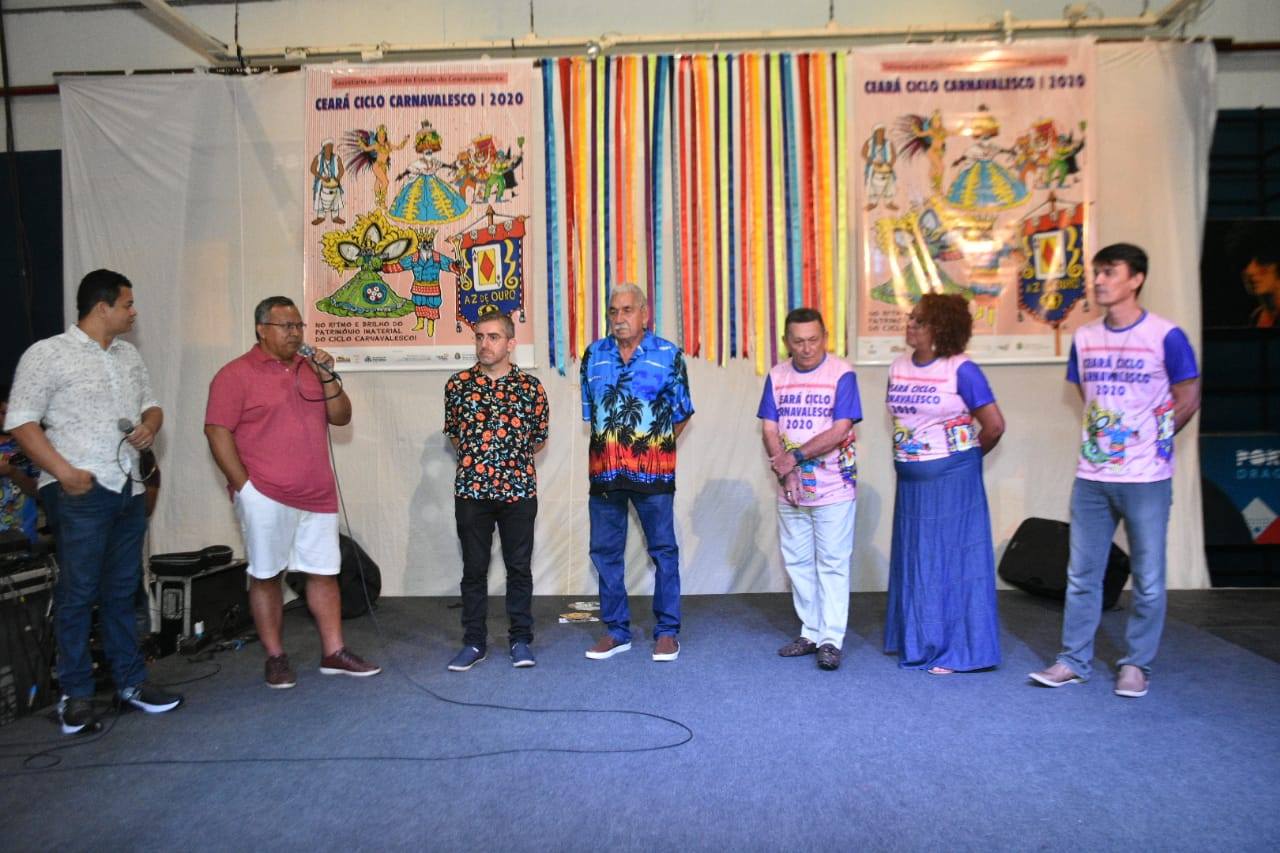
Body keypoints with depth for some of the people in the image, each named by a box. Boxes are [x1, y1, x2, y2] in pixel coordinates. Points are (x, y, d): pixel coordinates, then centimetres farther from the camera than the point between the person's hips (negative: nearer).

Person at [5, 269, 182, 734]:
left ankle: (130, 680, 21)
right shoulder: (47, 354, -5)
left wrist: (150, 425, -1)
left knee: (122, 591, 13)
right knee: (78, 592, -1)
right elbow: (20, 421, -9)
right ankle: (76, 694, 11)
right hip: (80, 492, -6)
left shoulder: (129, 355, 15)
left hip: (128, 488, 6)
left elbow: (150, 404, 23)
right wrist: (65, 472, -17)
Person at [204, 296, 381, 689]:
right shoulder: (236, 374, -4)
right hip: (265, 497, -5)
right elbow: (217, 431, -9)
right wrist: (244, 485, -13)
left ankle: (334, 653, 17)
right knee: (266, 576, 5)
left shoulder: (310, 368, 13)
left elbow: (341, 417, 10)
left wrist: (328, 378, -5)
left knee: (324, 571, 8)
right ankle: (275, 658, 17)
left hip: (317, 495, 5)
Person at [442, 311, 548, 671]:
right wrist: (475, 460, 11)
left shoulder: (530, 386, -1)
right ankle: (474, 642, 20)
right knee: (474, 568, 9)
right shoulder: (458, 384, 2)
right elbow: (453, 432, 14)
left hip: (518, 490, -1)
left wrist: (511, 462, 7)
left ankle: (521, 639, 20)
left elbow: (539, 438, 9)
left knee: (519, 567, 8)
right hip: (471, 491, 1)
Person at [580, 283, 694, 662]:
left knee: (664, 551, 5)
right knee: (605, 552, 8)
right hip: (604, 470, 3)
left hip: (654, 471, -3)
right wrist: (612, 445, 14)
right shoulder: (593, 354, 8)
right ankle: (616, 630, 22)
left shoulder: (668, 354, -1)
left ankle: (667, 631, 17)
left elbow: (682, 414, 6)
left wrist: (655, 446, 9)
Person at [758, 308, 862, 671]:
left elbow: (839, 431, -16)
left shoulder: (842, 374, -8)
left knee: (832, 564, 1)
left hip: (833, 488, -5)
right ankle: (810, 632, 23)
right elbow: (769, 430, 2)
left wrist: (793, 457, -16)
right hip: (790, 491, 5)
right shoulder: (777, 376, 5)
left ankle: (831, 638, 8)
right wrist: (785, 473, -11)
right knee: (797, 562, 11)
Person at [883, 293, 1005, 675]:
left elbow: (994, 425, -12)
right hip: (910, 480, 6)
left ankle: (958, 650, 11)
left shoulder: (961, 370, -13)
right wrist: (908, 455, 11)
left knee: (952, 560, 0)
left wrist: (966, 455, 1)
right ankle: (917, 642, 29)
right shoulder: (898, 367, 6)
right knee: (915, 562, 14)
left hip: (952, 479, -6)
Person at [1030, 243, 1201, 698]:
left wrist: (1149, 439, 1)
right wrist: (1106, 435, 10)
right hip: (1091, 477, 5)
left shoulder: (1165, 336, -8)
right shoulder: (1084, 338, 6)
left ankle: (1136, 664, 21)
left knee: (1148, 580, 6)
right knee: (1081, 575, 10)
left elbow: (1188, 400, -1)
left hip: (1146, 479, -4)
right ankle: (1074, 661, 21)